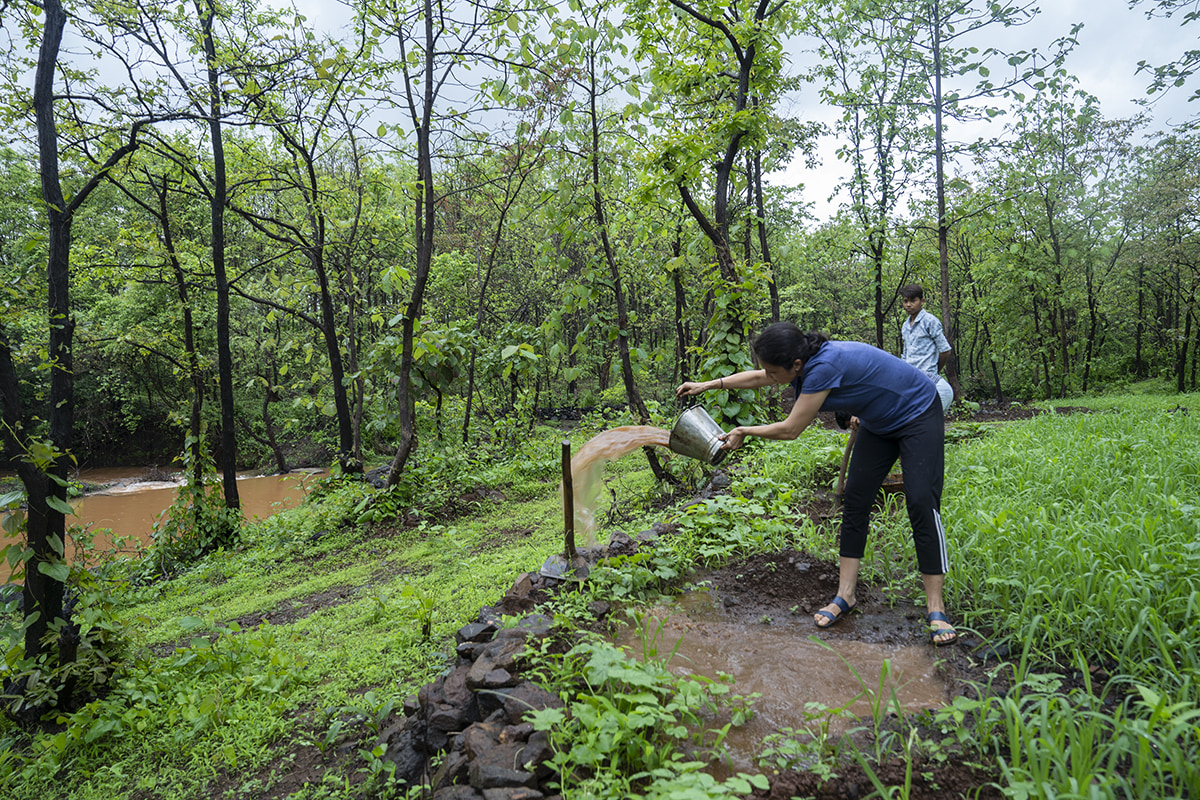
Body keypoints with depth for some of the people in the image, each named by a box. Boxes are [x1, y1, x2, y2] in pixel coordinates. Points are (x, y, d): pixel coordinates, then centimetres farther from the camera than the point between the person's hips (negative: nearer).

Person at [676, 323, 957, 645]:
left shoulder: (825, 367, -37)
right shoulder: (808, 357, -10)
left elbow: (790, 429, -27)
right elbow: (757, 378, 8)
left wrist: (743, 431, -14)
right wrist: (706, 385, 9)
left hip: (919, 415, -9)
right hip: (879, 423, 9)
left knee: (921, 503, -16)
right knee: (855, 501, 1)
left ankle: (936, 609, -7)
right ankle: (845, 595, 6)